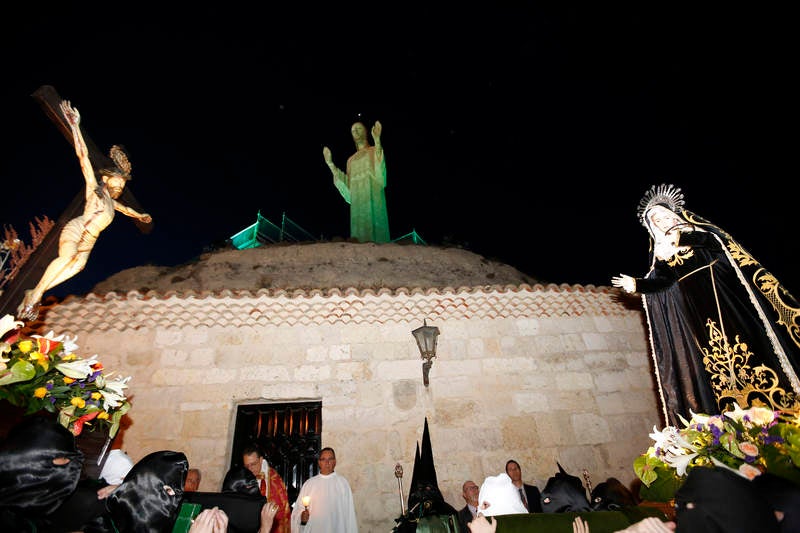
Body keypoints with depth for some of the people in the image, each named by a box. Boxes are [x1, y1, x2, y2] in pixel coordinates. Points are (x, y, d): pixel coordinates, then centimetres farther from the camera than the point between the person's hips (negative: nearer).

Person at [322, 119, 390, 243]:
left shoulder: (374, 151, 12)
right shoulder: (351, 160, 25)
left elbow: (379, 172, -11)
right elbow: (347, 185, 13)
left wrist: (377, 140, -22)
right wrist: (330, 163, 13)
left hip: (373, 201, -4)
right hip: (356, 204, 4)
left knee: (374, 239, -13)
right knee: (359, 240, -3)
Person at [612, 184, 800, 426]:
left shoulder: (694, 227, 12)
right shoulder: (659, 250, 12)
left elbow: (713, 242, -10)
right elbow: (664, 282, 0)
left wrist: (680, 236, -23)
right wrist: (636, 284, -16)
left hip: (722, 290, -1)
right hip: (690, 303, 1)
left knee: (742, 338, -6)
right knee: (707, 358, -3)